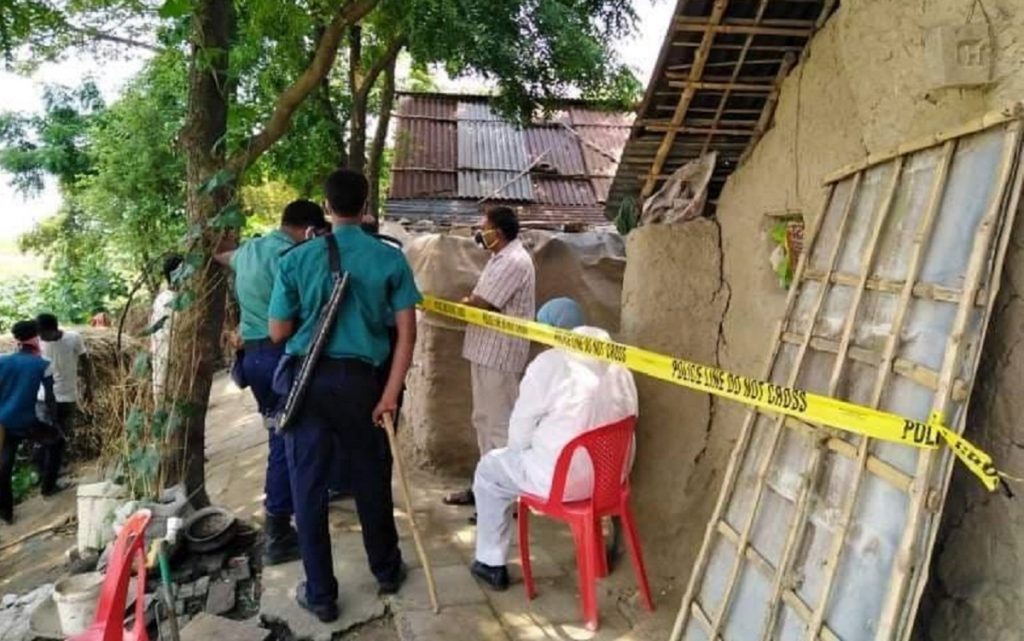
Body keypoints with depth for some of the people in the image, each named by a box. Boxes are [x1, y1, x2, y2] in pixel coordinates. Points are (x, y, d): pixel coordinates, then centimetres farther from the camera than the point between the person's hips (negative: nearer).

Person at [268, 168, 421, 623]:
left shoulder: (297, 259, -4)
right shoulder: (390, 259, -2)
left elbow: (278, 333, 1)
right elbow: (407, 332, -8)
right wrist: (391, 392, -6)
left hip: (307, 378, -1)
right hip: (360, 377, 1)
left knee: (309, 485, 10)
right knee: (372, 478, 16)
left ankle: (320, 595, 19)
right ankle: (387, 572, 34)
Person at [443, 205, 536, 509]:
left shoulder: (514, 261, -18)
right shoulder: (501, 258, 16)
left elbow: (481, 304, -20)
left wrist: (460, 302, -3)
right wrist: (470, 299, -1)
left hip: (499, 355, -11)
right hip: (486, 351, 11)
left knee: (500, 424, -4)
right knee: (484, 419, 17)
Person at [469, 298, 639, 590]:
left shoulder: (548, 364, -15)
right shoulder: (617, 364, 2)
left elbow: (521, 429, -8)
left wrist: (518, 455, 13)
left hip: (562, 479, -6)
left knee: (490, 469, 17)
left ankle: (491, 564, 24)